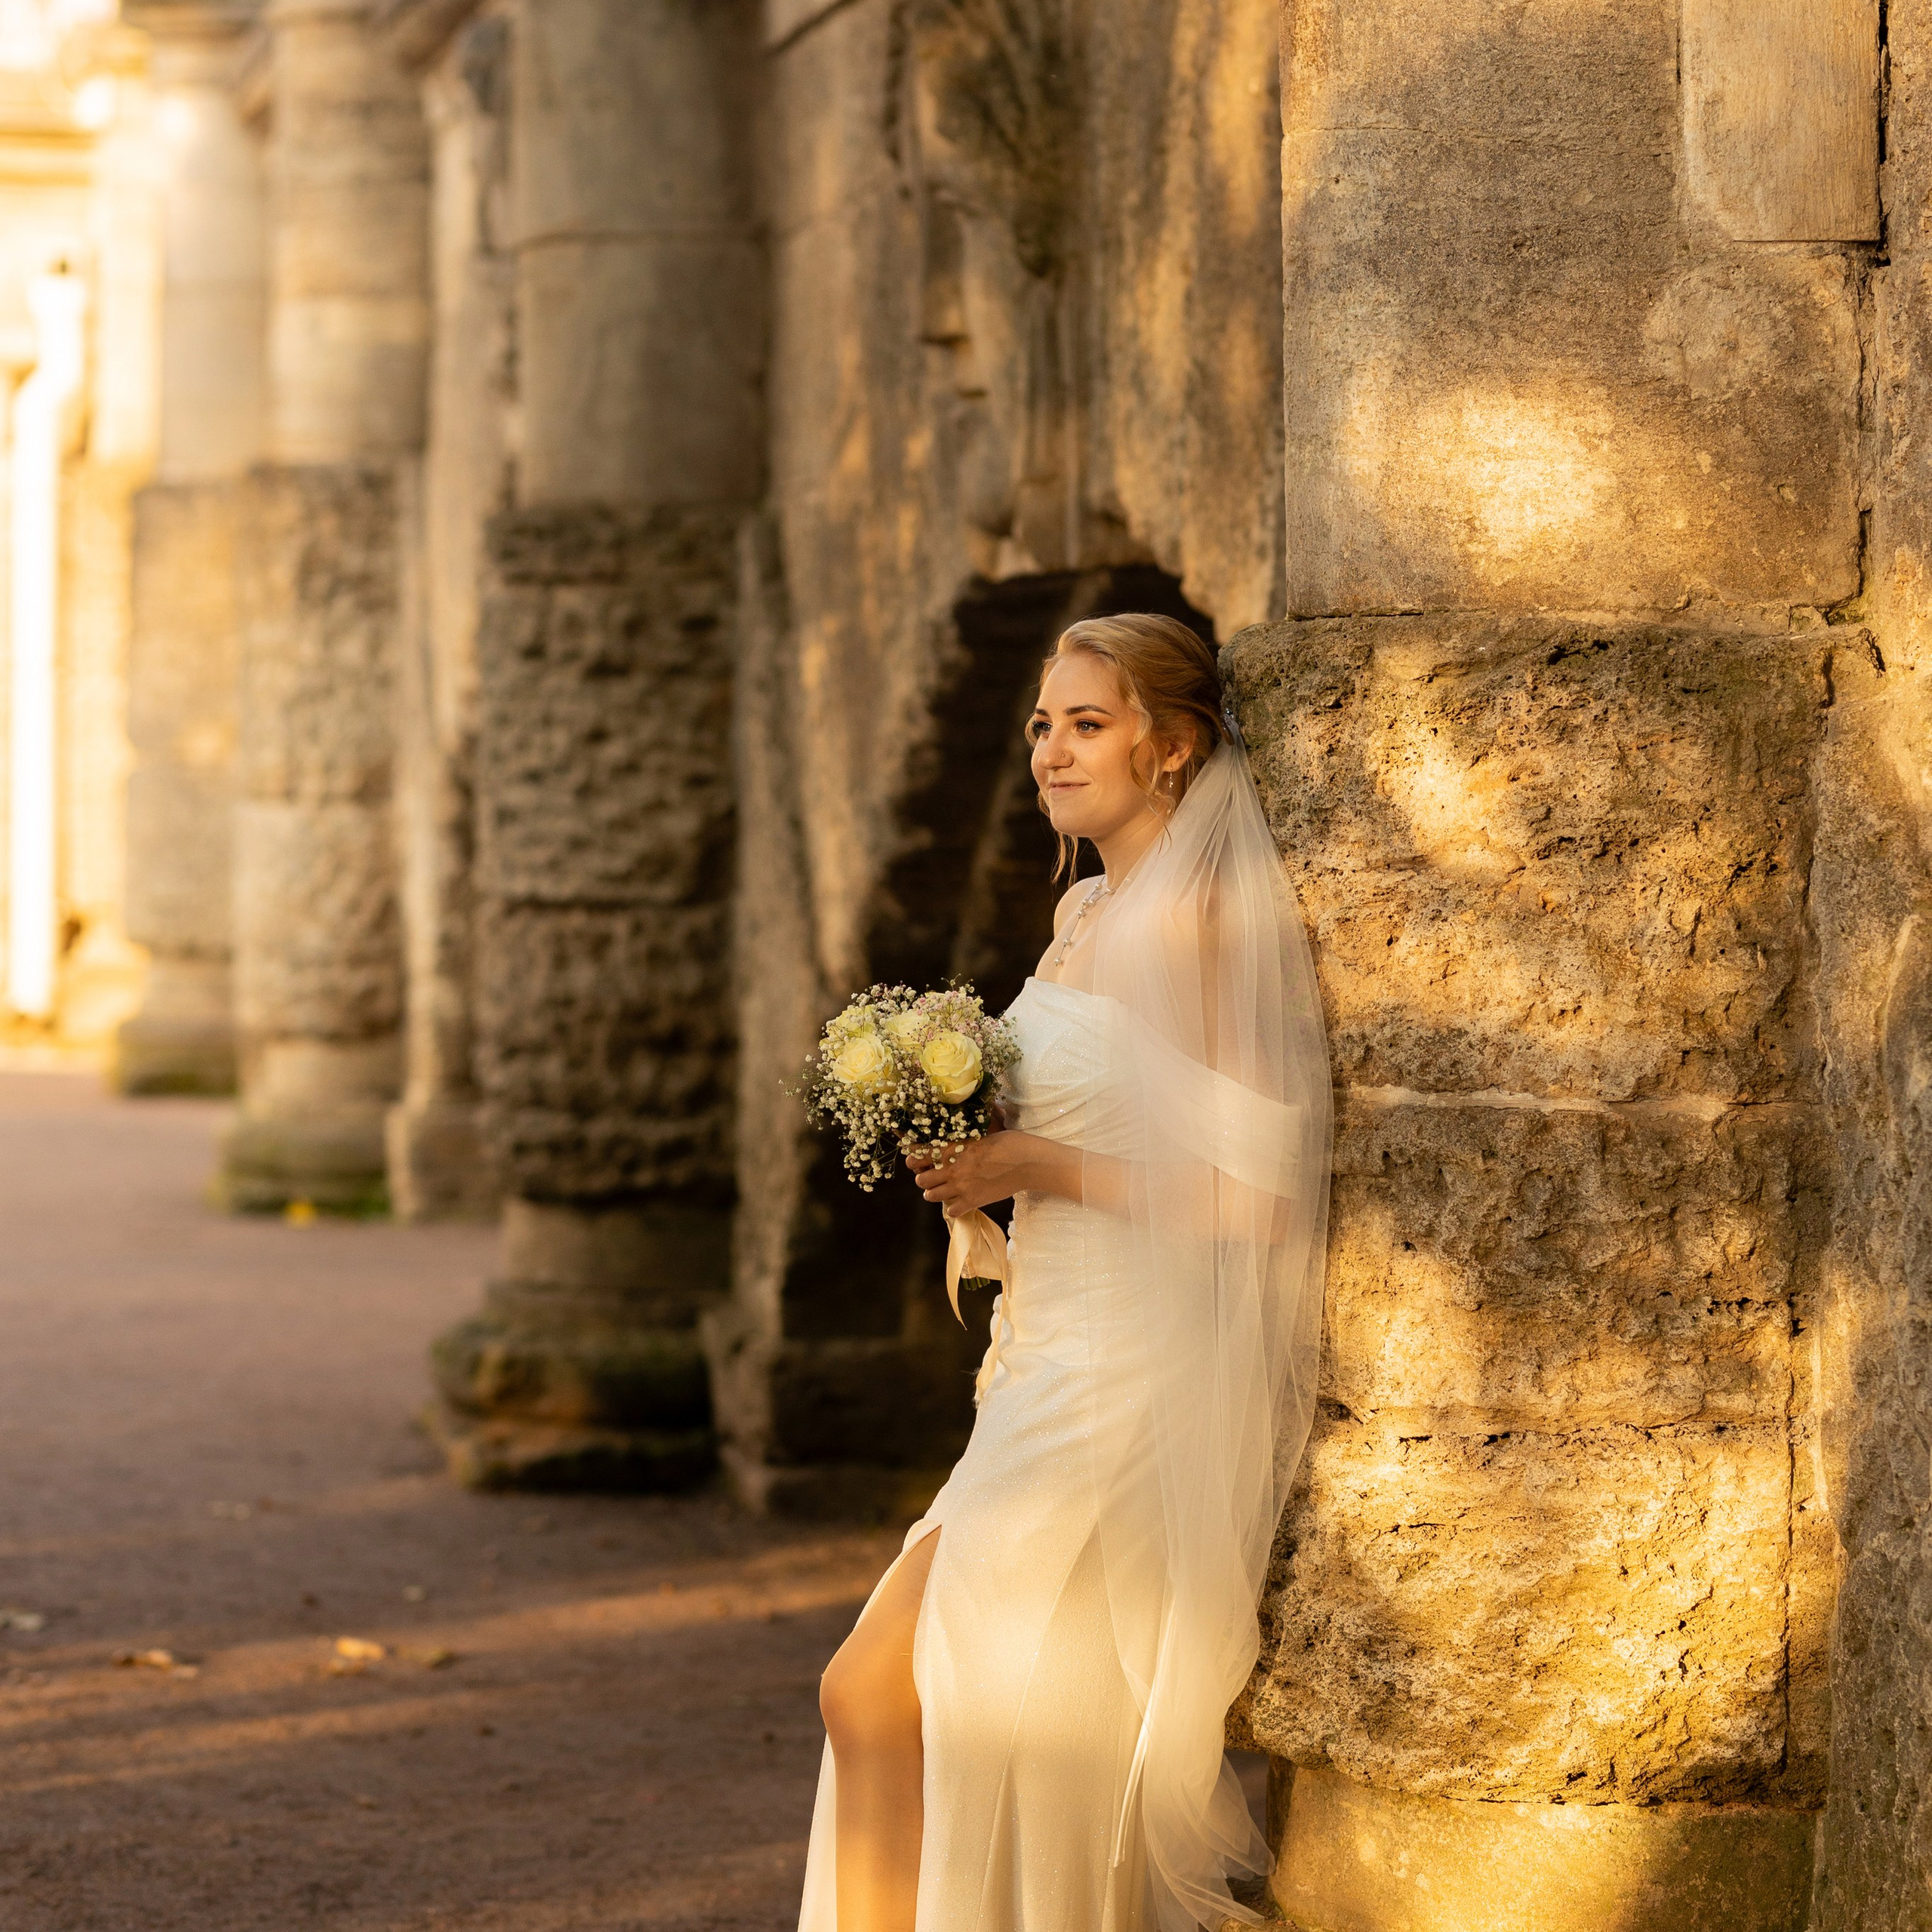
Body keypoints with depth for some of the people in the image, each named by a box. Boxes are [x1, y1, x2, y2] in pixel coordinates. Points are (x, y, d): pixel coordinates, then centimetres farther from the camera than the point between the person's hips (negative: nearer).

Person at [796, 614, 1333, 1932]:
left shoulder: (1198, 923, -14)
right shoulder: (1088, 915, 14)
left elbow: (1254, 1193, -20)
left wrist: (1036, 1167, -15)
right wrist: (973, 1153, 8)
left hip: (1136, 1384, -9)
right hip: (1061, 1365, 9)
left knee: (876, 1691, -10)